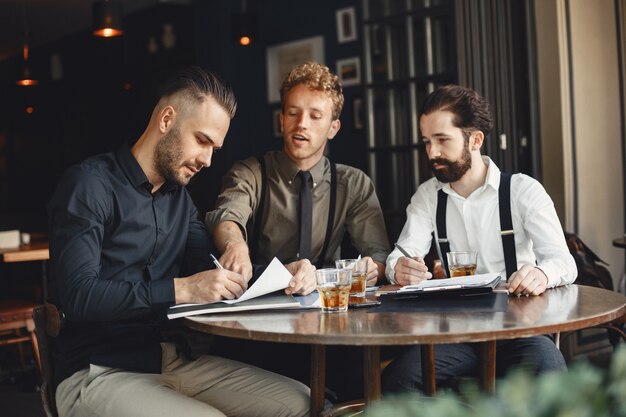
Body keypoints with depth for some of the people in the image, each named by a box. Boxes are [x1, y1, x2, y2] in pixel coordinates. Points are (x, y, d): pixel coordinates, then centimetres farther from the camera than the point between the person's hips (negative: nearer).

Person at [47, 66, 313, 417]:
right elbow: (78, 295, -20)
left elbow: (213, 270, 12)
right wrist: (181, 290, -26)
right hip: (99, 373, -7)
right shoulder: (91, 184, -10)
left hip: (176, 360, 7)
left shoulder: (179, 196, 15)